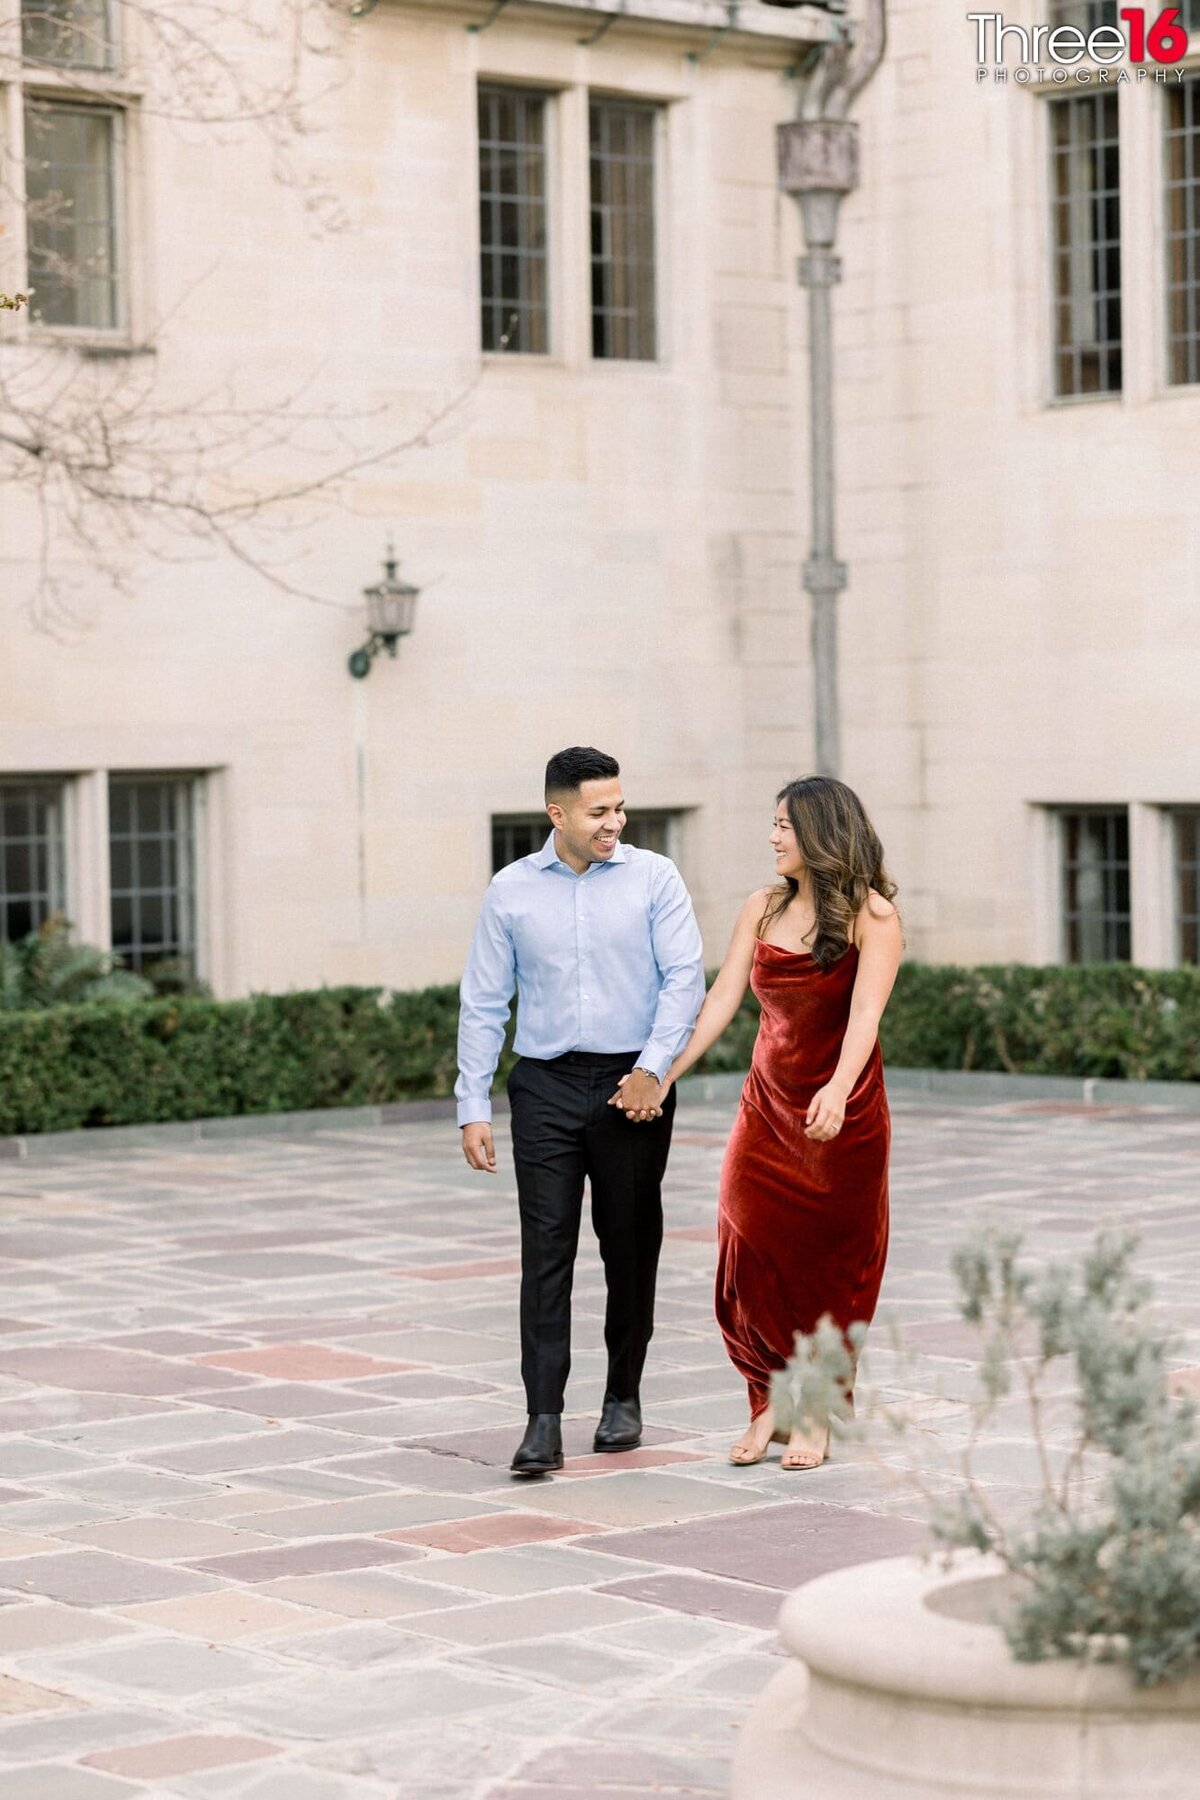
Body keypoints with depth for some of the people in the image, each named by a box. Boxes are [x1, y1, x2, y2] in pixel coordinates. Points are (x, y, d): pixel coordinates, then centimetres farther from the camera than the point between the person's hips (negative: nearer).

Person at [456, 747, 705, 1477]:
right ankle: (544, 1422, -10)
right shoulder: (511, 891, 4)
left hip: (634, 1087, 0)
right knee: (546, 1251, -7)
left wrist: (654, 1068, -16)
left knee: (631, 1247, 9)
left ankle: (624, 1397, 26)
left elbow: (685, 978, -5)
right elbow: (483, 1004, 6)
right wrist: (473, 1107, 2)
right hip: (547, 1087, 0)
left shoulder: (653, 878, 0)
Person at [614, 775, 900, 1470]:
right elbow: (721, 1000, 3)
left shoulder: (871, 916, -9)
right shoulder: (762, 910, 6)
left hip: (844, 1111, -4)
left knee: (830, 1261, 3)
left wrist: (838, 1090, -38)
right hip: (767, 1106, 4)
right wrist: (664, 1075, -5)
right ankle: (772, 1400, 10)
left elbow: (866, 1011, -22)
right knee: (751, 1253, -3)